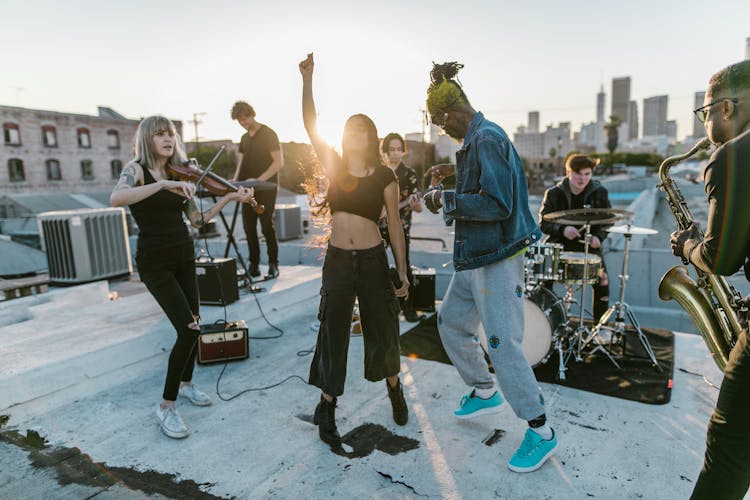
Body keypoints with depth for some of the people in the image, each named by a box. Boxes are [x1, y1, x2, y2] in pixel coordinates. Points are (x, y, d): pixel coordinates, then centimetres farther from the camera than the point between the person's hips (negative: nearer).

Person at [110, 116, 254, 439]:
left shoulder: (179, 174, 7)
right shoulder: (137, 169, -9)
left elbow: (197, 219, 3)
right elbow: (116, 199, -31)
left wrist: (229, 198, -7)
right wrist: (164, 184, -38)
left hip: (183, 257, 6)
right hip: (155, 263, -6)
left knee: (193, 325, 11)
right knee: (189, 329, -15)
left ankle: (185, 383, 36)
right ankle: (166, 407, 1)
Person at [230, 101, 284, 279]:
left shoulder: (268, 134, -5)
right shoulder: (244, 138, 17)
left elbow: (279, 162, -11)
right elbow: (241, 163, 21)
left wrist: (259, 180, -19)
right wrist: (236, 179, 0)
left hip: (265, 189, -7)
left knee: (267, 226, -7)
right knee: (249, 227, 4)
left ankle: (273, 264, 4)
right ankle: (254, 264, 13)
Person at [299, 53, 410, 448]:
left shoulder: (385, 176, -1)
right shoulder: (333, 165, 3)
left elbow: (394, 225, 0)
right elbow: (310, 125, -7)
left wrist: (403, 273, 0)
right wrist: (307, 79, -19)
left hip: (373, 261, -1)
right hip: (337, 261, 1)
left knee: (382, 331, 11)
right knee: (333, 334, 6)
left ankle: (395, 390, 39)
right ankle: (326, 410, 23)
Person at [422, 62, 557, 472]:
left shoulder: (487, 139, -19)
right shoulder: (476, 138, 11)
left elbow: (498, 205, -26)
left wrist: (446, 199, -18)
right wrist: (457, 171, 16)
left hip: (497, 258, -11)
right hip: (473, 257, 11)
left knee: (502, 344, -6)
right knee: (450, 322, 19)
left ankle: (541, 433, 13)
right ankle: (484, 393, 38)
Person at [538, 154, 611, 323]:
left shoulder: (599, 192, 1)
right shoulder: (553, 193, -3)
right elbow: (543, 223, -3)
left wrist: (598, 236, -11)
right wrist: (562, 229, -22)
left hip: (588, 246, 1)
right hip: (559, 246, 0)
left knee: (602, 281, -17)